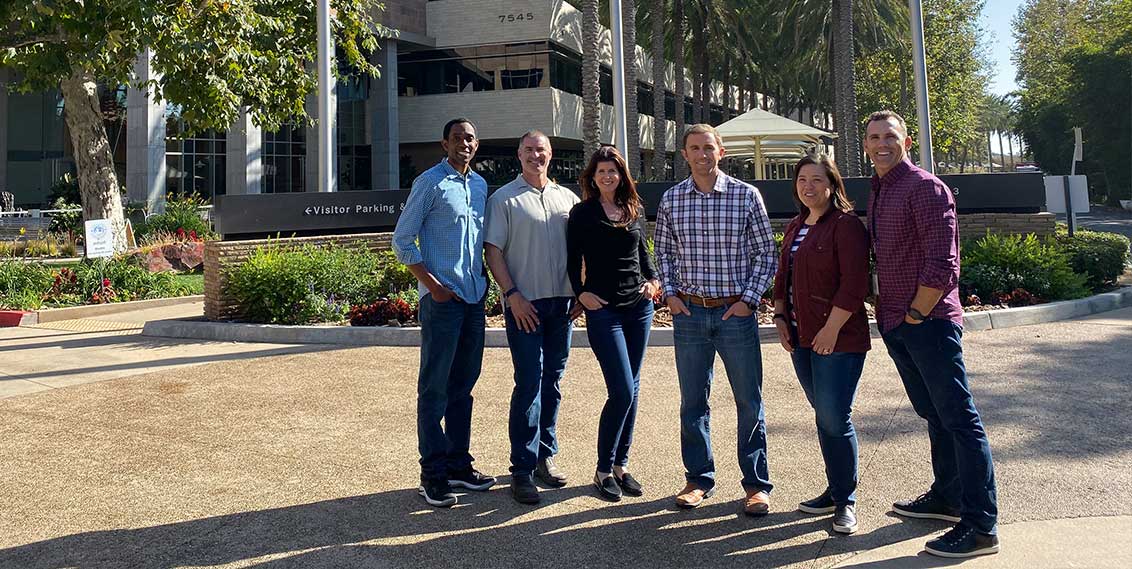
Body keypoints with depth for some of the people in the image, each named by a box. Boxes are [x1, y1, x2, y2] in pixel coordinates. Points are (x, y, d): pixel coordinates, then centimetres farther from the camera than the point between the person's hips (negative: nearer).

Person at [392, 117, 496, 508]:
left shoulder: (481, 185, 14)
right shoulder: (431, 182, -5)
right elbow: (402, 241, -6)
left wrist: (484, 282, 9)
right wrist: (433, 285, -13)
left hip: (475, 297, 7)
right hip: (442, 299, -7)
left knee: (463, 384, 13)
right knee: (435, 386, -2)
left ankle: (458, 463, 22)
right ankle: (433, 474, 4)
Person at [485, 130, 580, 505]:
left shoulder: (567, 198, 13)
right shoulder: (504, 199, 0)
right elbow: (493, 252, -5)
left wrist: (579, 291, 7)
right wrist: (512, 295, -13)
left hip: (561, 302, 5)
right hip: (524, 304, -5)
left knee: (552, 381, 11)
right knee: (529, 383, -8)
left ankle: (545, 455, 23)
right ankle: (522, 468, -2)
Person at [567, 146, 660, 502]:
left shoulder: (635, 209, 11)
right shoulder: (582, 214, -1)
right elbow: (572, 260, 0)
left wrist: (653, 280, 2)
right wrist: (581, 292, -14)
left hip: (639, 306, 5)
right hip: (603, 309, -5)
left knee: (631, 390, 8)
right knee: (622, 391, -11)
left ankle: (621, 465, 19)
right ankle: (603, 470, 4)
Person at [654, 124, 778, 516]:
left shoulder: (746, 195, -2)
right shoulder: (671, 199, 5)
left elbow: (766, 253, 1)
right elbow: (664, 251, 14)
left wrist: (749, 299, -8)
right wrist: (670, 293, 1)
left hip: (736, 311, -2)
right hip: (689, 311, 2)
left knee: (749, 401, 4)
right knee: (692, 401, 9)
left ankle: (757, 484, 15)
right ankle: (699, 478, 22)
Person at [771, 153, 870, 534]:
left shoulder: (846, 225, -10)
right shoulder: (795, 227, 15)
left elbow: (854, 285, -17)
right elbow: (783, 277, 21)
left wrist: (832, 329, -19)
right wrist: (780, 318, 9)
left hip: (838, 338, -8)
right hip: (801, 338, 8)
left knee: (835, 419, -5)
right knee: (824, 416, 15)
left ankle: (846, 501, 8)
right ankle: (835, 491, 26)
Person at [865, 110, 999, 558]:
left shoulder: (925, 187, -11)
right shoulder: (877, 193, 16)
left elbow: (942, 263, -17)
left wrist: (915, 315, -13)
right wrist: (890, 314, 16)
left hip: (929, 321, -9)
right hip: (896, 323, 9)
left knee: (958, 418, -6)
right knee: (933, 414, 18)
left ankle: (981, 525, -3)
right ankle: (947, 497, 31)